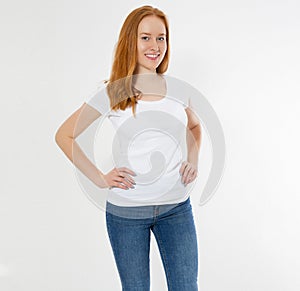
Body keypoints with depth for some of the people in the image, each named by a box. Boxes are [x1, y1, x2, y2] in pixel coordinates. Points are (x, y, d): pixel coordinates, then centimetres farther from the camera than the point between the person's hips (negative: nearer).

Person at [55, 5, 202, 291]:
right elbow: (64, 136, -1)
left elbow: (194, 126, 24)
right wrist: (100, 178, -7)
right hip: (127, 210, -2)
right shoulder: (113, 93, -6)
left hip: (176, 207, 3)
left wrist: (193, 159, 7)